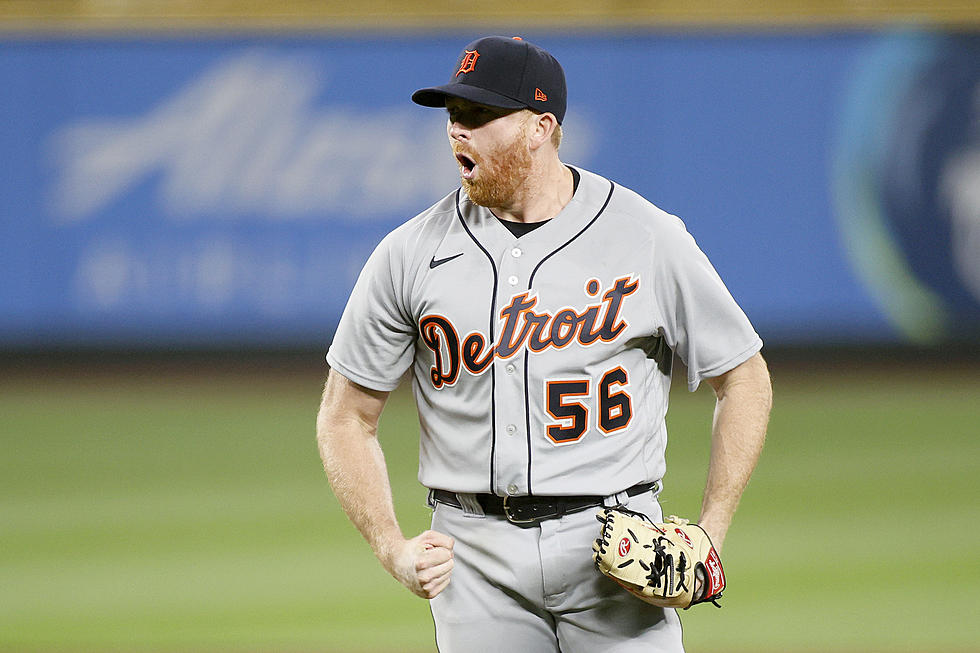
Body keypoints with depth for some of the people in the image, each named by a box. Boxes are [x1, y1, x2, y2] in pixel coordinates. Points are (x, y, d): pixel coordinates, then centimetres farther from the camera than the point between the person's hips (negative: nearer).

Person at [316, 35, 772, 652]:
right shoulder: (410, 253, 3)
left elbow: (745, 378, 8)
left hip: (612, 540, -1)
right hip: (474, 552, 2)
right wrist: (393, 549, -4)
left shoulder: (650, 237, 0)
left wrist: (710, 535, -2)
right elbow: (346, 418, 10)